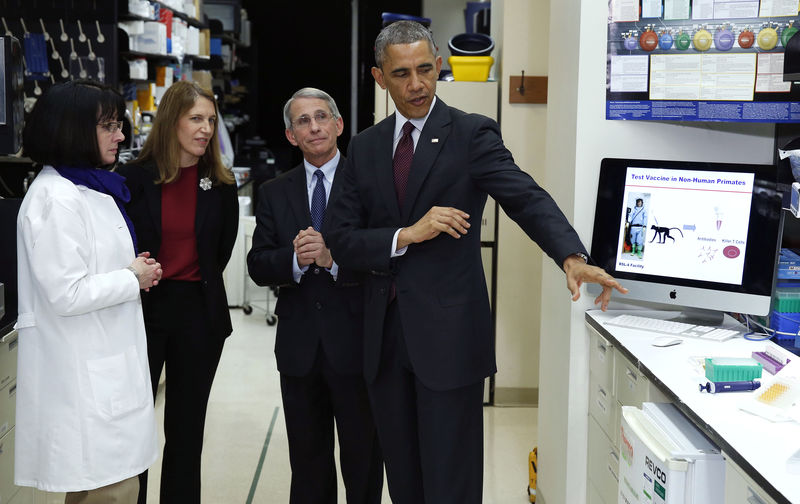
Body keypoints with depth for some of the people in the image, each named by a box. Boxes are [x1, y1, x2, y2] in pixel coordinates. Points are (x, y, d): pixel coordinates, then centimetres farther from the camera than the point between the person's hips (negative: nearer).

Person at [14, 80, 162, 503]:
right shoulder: (55, 199, -17)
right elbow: (66, 294, -23)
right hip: (84, 374, -10)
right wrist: (132, 279, -10)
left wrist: (136, 272, 7)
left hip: (105, 364, 10)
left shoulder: (90, 189, 14)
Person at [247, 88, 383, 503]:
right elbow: (257, 267, 2)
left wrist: (333, 259, -23)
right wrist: (296, 260, -16)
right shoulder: (274, 193, 9)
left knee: (363, 463, 8)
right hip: (299, 348, 4)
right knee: (307, 468, 15)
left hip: (356, 345, -3)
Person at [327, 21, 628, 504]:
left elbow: (528, 198, -18)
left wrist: (573, 257, -37)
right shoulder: (365, 147, 9)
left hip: (448, 334, -4)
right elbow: (343, 239, 3)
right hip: (385, 336, 4)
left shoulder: (472, 134, -4)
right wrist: (407, 235, -15)